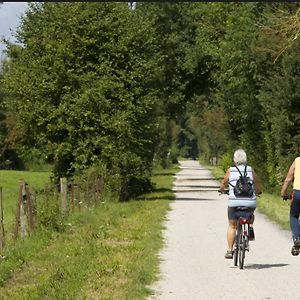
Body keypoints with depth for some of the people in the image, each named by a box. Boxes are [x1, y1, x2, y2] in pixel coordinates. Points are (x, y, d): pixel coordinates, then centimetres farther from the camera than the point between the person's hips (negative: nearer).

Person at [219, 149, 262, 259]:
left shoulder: (230, 171, 4)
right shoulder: (251, 170, 6)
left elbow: (223, 185, 17)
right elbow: (258, 187, 16)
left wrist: (222, 190, 39)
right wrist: (257, 192, 38)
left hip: (234, 202, -1)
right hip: (250, 202, 1)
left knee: (232, 226, 13)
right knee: (250, 215, 33)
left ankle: (229, 250, 9)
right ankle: (250, 227, 6)